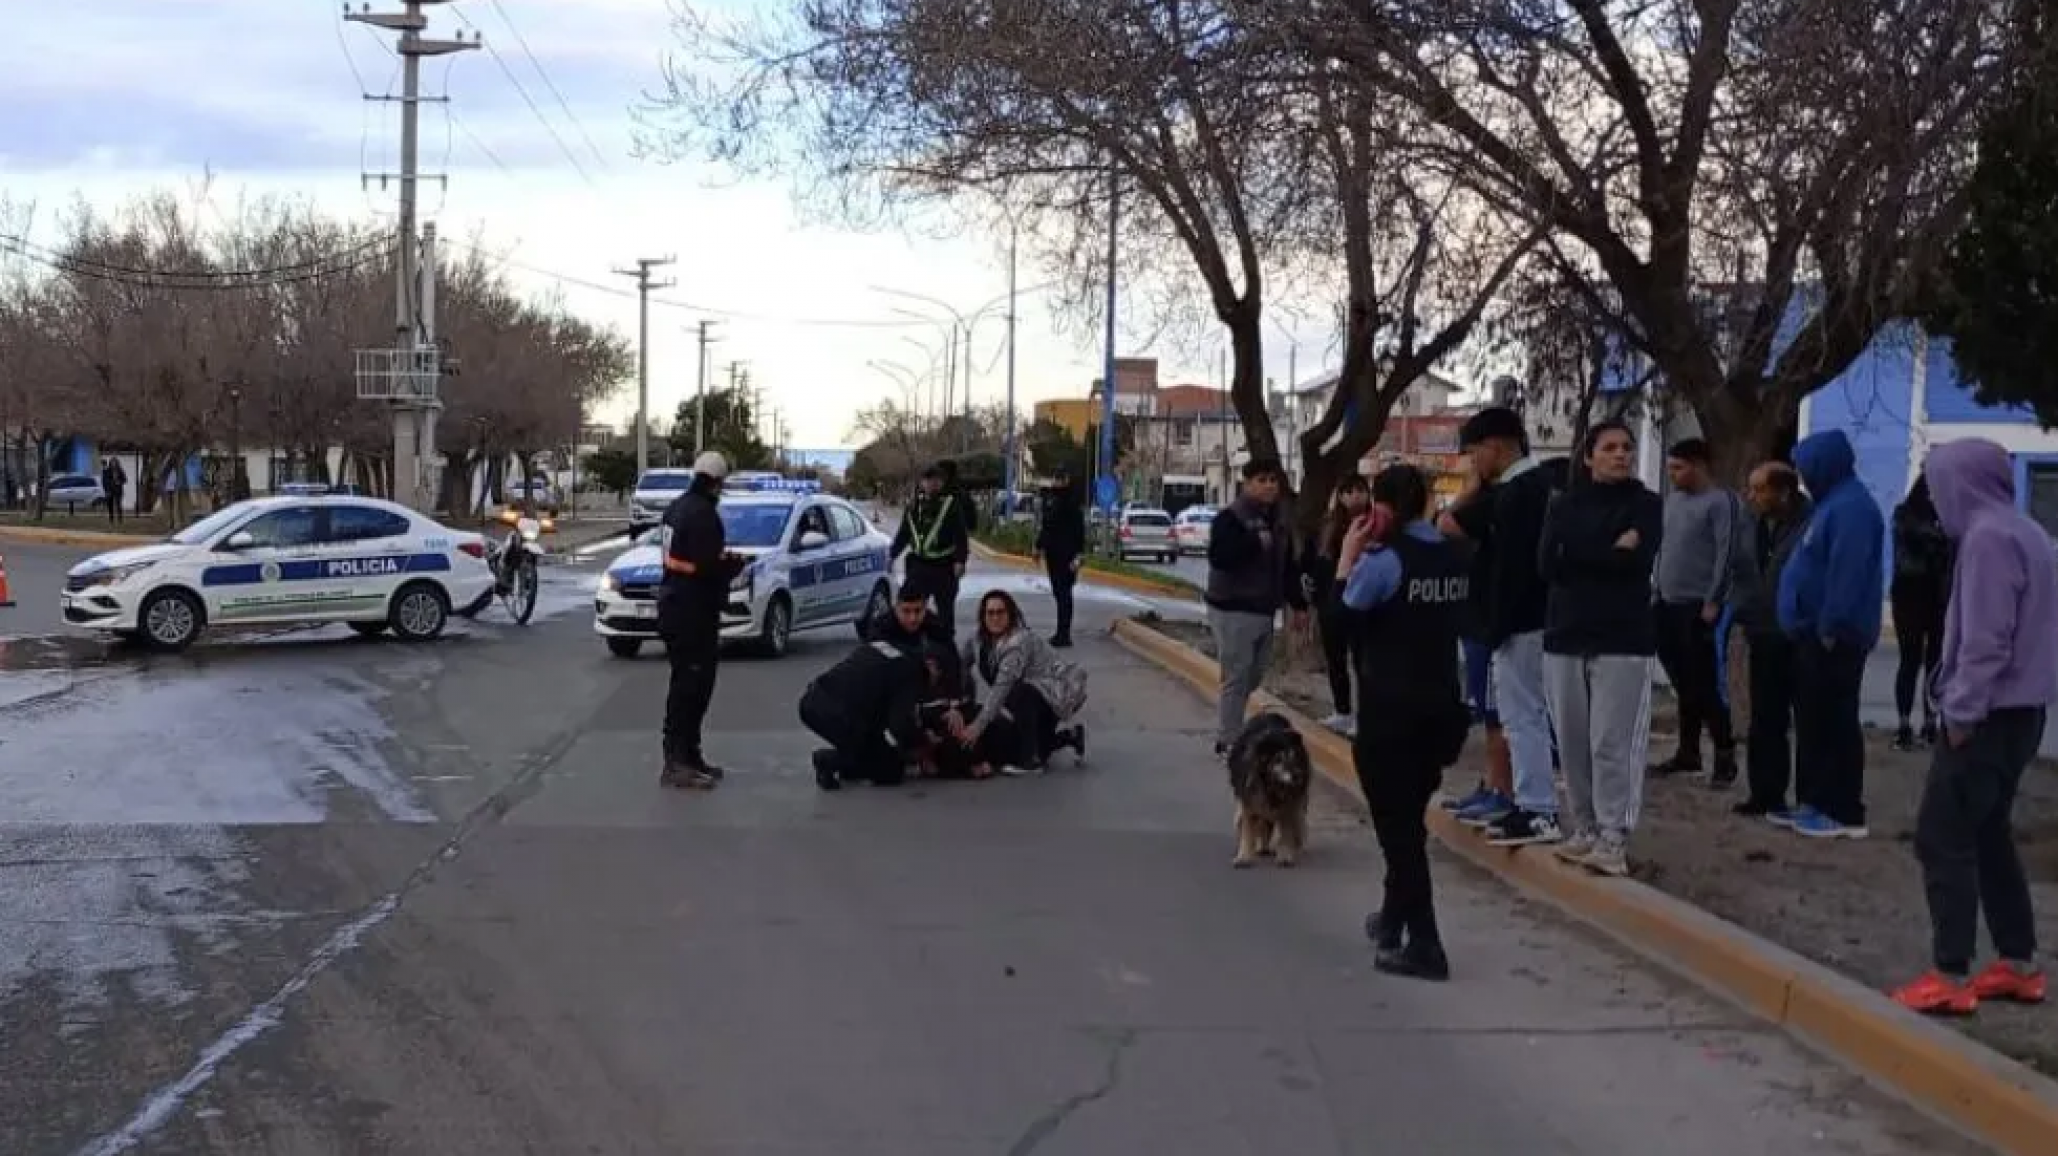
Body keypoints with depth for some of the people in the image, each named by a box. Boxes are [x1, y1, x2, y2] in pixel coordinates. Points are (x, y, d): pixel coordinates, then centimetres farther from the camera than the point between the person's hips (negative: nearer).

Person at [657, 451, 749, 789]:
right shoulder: (703, 513, -19)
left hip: (674, 604, 10)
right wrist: (734, 564, -4)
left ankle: (687, 755, 24)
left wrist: (722, 560, 11)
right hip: (693, 611, -10)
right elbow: (710, 566, -24)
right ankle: (677, 763, -7)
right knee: (691, 685, -7)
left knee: (690, 683, 17)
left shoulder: (677, 507, 12)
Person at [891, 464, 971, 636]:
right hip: (919, 564, 4)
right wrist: (893, 555, 17)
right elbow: (903, 533, 19)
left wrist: (960, 560, -18)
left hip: (943, 566, -4)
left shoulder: (951, 504, -4)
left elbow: (961, 536, -8)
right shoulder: (914, 505, 10)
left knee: (945, 608, 5)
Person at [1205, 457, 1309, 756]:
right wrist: (1255, 542, -27)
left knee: (1254, 675, 14)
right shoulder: (1230, 517, -12)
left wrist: (1298, 604, 15)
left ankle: (1229, 731, 30)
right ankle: (1227, 741, 2)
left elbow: (1287, 565, 18)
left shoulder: (1278, 518, 13)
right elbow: (1218, 557, -26)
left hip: (1264, 610, 8)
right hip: (1233, 611, -8)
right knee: (1236, 677, -6)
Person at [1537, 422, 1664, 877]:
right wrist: (1611, 552, -8)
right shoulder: (1565, 504, 11)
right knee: (1573, 742, 7)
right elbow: (1546, 564, -5)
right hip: (1566, 634, 4)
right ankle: (1585, 827, 18)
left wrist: (1579, 556, -7)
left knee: (1613, 742, -7)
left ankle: (1614, 837, -1)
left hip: (1623, 639, -4)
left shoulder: (1645, 504, 3)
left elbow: (1638, 562, -14)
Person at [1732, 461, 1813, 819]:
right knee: (1765, 723, 13)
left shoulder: (1809, 525, -16)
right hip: (1764, 638, 8)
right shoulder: (1758, 525, 10)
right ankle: (1766, 794, 21)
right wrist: (1744, 611, 7)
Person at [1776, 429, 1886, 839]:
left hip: (1833, 638, -10)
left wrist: (1830, 628, -24)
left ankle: (1845, 813, 0)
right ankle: (1814, 802, 21)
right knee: (1812, 721, 14)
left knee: (1836, 723, -5)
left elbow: (1848, 574, -24)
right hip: (1814, 634, 10)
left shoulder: (1851, 506, -17)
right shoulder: (1834, 502, 16)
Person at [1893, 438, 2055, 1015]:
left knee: (1942, 839, -6)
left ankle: (1951, 977, -6)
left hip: (1990, 715, -10)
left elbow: (1985, 639, -22)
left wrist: (1961, 711, -15)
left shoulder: (1987, 538, -17)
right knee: (1988, 835, 16)